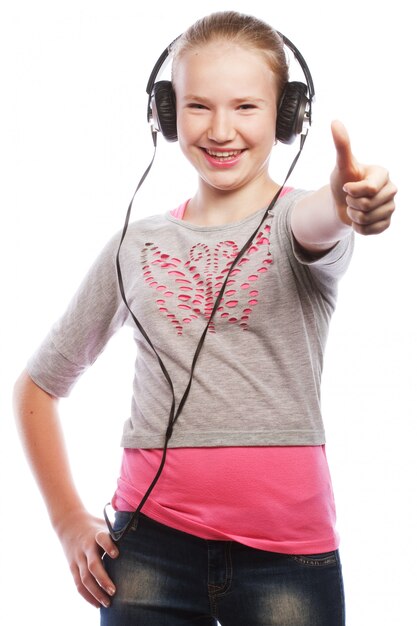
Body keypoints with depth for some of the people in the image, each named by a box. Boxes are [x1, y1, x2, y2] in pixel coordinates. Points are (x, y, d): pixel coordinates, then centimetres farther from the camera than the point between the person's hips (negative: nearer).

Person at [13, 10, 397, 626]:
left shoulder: (296, 218, -1)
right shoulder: (136, 246, 7)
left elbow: (318, 222, -27)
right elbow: (37, 385, 15)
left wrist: (348, 202, -51)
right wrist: (68, 519, 6)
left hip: (286, 550, -2)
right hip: (150, 542, 2)